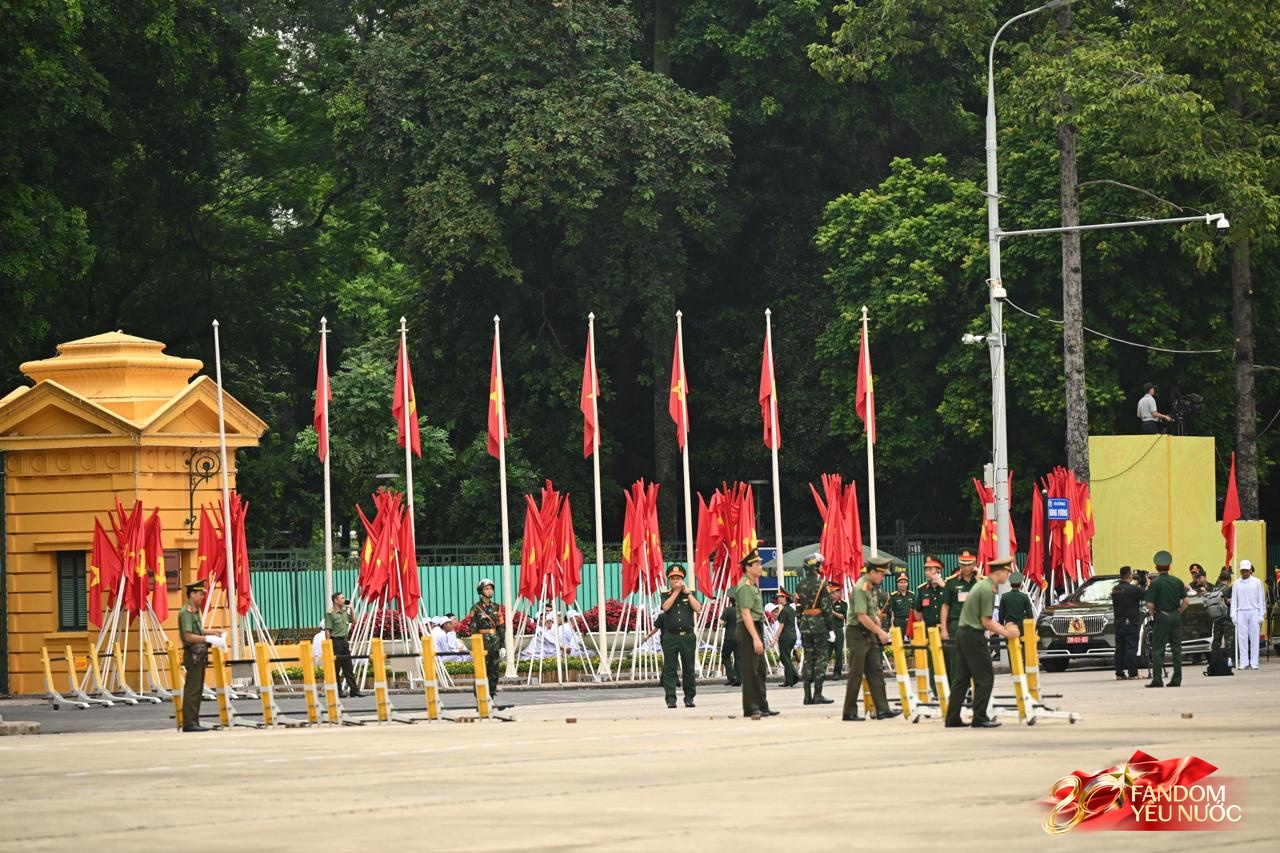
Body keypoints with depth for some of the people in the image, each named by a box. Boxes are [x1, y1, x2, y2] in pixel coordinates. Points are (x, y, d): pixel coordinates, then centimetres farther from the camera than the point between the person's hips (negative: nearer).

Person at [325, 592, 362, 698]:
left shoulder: (344, 612, 12)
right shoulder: (330, 614, -9)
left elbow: (354, 621, 23)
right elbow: (327, 630, -12)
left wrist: (351, 609, 12)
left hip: (344, 641, 7)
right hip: (336, 641, -7)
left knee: (348, 668, 6)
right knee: (336, 668, -1)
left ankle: (354, 690, 6)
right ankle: (338, 691, 3)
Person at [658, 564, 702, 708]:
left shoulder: (689, 594, 10)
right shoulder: (665, 595, 8)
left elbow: (698, 609, -6)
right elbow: (665, 607, -13)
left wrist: (686, 592, -6)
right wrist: (676, 592, -8)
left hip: (688, 635, 1)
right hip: (670, 636, -1)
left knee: (689, 669, 4)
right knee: (669, 669, -4)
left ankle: (689, 697, 13)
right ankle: (671, 699, -4)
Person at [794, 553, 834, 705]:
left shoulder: (800, 585, 9)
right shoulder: (821, 584, -10)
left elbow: (798, 607, 11)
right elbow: (826, 608, -11)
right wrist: (830, 629, -8)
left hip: (804, 624, 6)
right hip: (819, 625, -6)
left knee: (808, 658, 9)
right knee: (821, 658, -2)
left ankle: (808, 695, 8)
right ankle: (817, 694, -7)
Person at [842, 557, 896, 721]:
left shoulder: (871, 588, 13)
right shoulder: (861, 589, -17)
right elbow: (862, 617, -22)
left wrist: (879, 629, 6)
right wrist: (879, 631, -16)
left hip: (870, 634, 9)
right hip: (857, 634, -9)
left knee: (875, 672, 5)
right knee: (856, 674, -4)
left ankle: (882, 709, 4)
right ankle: (849, 712, 2)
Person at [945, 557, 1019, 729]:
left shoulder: (981, 585, 15)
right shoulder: (988, 590, -15)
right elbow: (986, 622, -16)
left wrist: (1004, 628, 14)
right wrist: (1006, 633, -7)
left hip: (962, 633, 10)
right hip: (974, 636, -10)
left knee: (961, 677, 11)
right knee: (985, 677, -3)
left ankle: (952, 719, 12)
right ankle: (980, 718, -3)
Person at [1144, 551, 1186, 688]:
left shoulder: (1155, 583, -9)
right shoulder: (1177, 581, 5)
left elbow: (1150, 604, -14)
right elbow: (1185, 601, 4)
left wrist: (1153, 614, 4)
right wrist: (1179, 613, 14)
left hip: (1162, 616, -4)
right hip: (1176, 616, 5)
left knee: (1157, 650, 0)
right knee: (1177, 649, 8)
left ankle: (1157, 679, -6)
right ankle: (1177, 679, 8)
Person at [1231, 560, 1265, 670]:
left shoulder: (1257, 582, 4)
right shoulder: (1237, 584, 7)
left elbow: (1261, 599, 4)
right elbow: (1234, 600, 9)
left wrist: (1261, 615, -1)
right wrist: (1233, 615, 1)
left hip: (1254, 612, -1)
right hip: (1241, 612, 1)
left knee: (1254, 638, -2)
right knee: (1242, 638, -2)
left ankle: (1254, 663, 0)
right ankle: (1244, 662, 0)